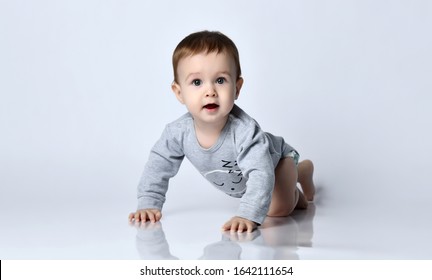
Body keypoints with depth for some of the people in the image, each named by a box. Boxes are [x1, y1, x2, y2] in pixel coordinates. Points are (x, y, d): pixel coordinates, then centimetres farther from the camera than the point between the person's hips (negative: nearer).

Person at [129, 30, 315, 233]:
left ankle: (303, 170, 10)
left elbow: (261, 174, -53)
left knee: (278, 209, -20)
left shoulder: (244, 130, -45)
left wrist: (248, 215, -65)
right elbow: (157, 166, -16)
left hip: (275, 158, -5)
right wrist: (148, 205, -24)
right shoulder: (178, 132, -31)